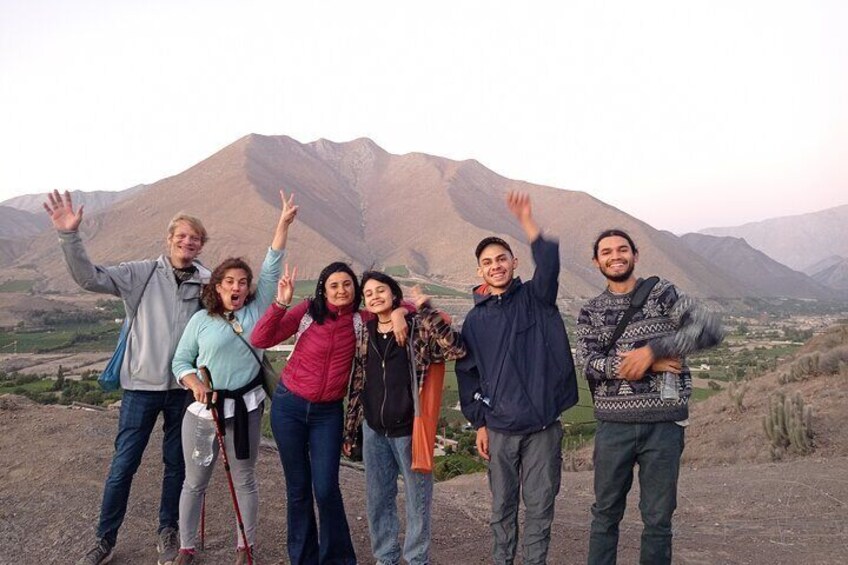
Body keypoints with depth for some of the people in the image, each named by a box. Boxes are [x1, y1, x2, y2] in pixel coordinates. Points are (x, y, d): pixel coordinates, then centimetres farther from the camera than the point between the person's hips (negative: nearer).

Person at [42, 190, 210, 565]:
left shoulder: (208, 283, -2)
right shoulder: (141, 274, -4)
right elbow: (90, 278, -12)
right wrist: (70, 236, -24)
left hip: (185, 388, 1)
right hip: (142, 385, -1)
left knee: (177, 464, 14)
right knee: (123, 466, 7)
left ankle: (167, 532, 34)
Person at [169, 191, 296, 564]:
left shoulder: (257, 309, -1)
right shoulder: (200, 320, -1)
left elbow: (272, 268, -7)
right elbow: (181, 362, 4)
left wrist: (284, 223, -13)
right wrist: (196, 385, -17)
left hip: (245, 407, 0)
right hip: (203, 409, 0)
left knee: (244, 480, 12)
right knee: (195, 482, 11)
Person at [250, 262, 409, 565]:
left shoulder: (361, 320, -1)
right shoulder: (308, 311, -6)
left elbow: (398, 303, 6)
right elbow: (259, 340, -12)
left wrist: (398, 312, -17)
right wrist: (280, 303, -23)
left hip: (328, 413, 1)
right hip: (289, 406, 0)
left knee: (326, 489, -3)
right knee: (297, 489, 10)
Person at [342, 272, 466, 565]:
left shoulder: (418, 329, -9)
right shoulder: (366, 334, 5)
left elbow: (456, 348, -26)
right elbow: (357, 385, 10)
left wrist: (425, 309, -25)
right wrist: (349, 429, 11)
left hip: (409, 431, -4)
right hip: (374, 432, 5)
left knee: (417, 500, 9)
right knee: (377, 500, 15)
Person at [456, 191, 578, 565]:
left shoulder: (535, 298, 0)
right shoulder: (474, 320, 5)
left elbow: (549, 264, -21)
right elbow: (467, 375, 8)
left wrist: (527, 223, -33)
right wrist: (479, 424, 5)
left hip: (544, 426, -1)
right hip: (500, 429, 2)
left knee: (540, 506, 8)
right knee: (502, 506, 13)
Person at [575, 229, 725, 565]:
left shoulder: (662, 293, 2)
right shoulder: (590, 313, 7)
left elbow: (710, 329, -11)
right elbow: (589, 363, -8)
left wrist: (651, 350, -19)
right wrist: (651, 364, -18)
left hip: (664, 423, -1)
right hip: (613, 424, 1)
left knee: (658, 518, 9)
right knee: (606, 513, 13)